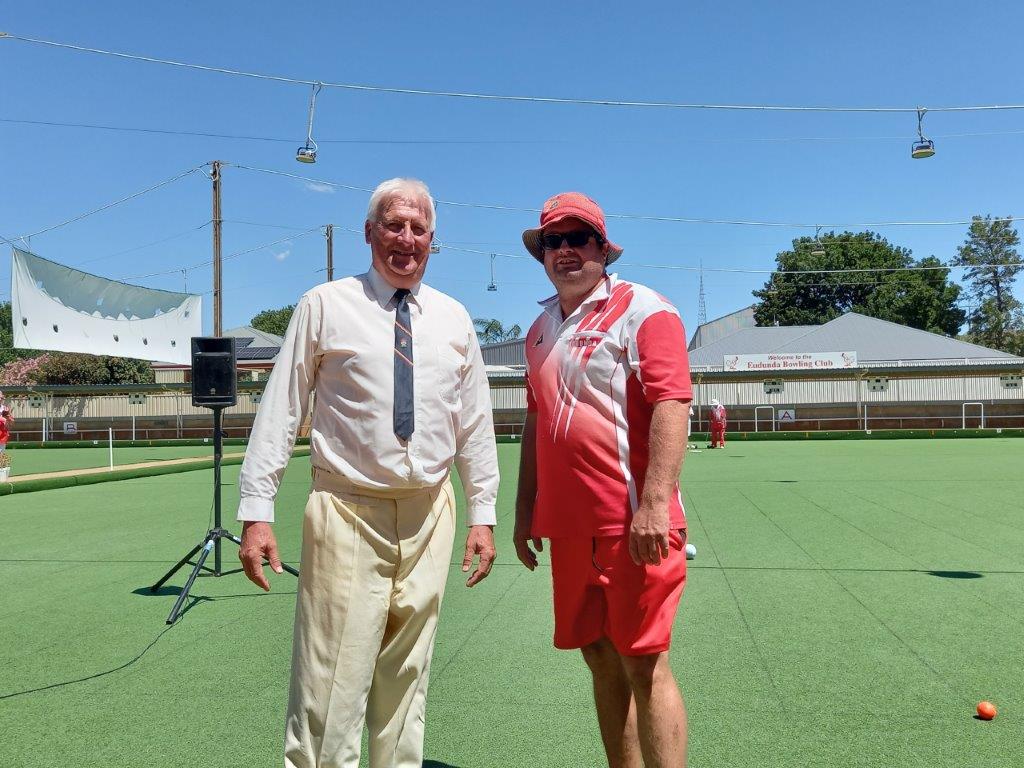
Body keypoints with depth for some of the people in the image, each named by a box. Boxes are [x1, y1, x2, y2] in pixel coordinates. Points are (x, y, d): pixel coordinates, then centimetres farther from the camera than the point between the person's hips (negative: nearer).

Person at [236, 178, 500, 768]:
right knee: (333, 679, -4)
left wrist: (483, 513, 8)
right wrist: (257, 511, -8)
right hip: (348, 510, -3)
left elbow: (476, 423, 11)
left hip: (430, 514, 4)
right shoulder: (325, 306, 0)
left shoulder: (454, 319, 9)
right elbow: (280, 411, -3)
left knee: (407, 675, 13)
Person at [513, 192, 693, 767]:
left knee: (642, 663, -3)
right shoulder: (541, 330, 16)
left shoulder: (643, 310, -5)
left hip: (634, 524, -7)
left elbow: (671, 408, -15)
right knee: (600, 659, 14)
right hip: (570, 525, 7)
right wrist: (525, 510, 18)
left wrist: (655, 504, -24)